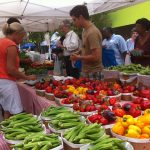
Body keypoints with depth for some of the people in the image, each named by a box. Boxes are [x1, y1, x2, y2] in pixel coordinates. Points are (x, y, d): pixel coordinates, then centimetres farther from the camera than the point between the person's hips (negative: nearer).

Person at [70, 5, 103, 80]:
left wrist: (78, 57, -13)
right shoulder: (85, 30, 9)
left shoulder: (92, 32, -20)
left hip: (93, 74, -8)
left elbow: (96, 57, -23)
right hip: (86, 72, 8)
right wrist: (78, 53, 6)